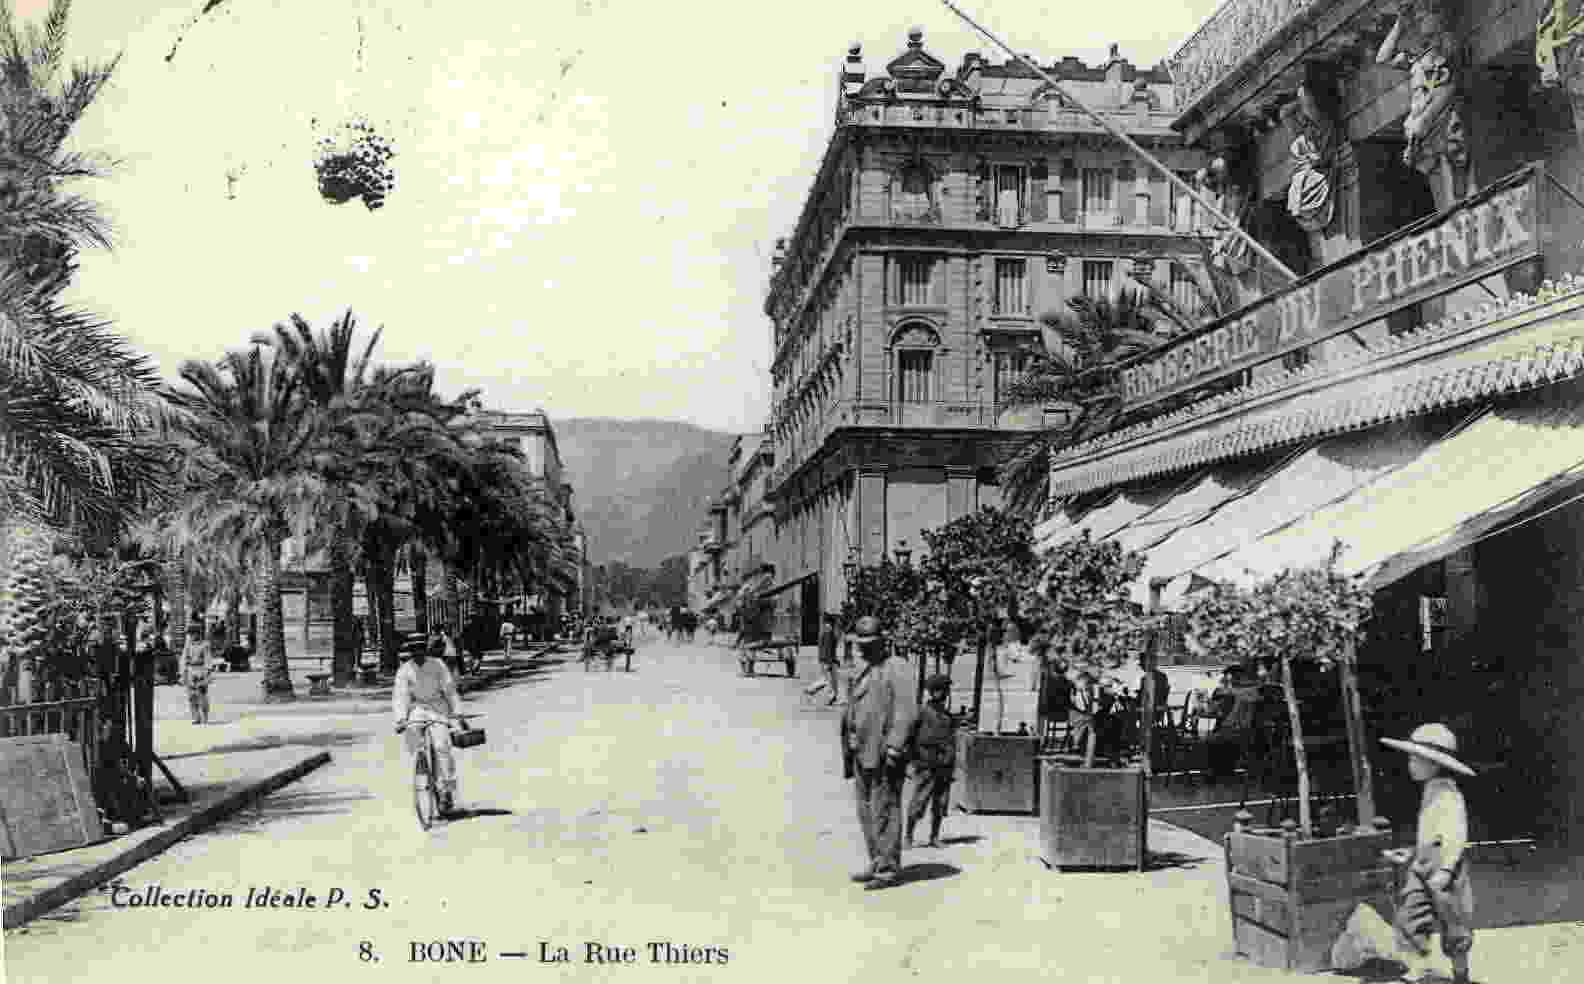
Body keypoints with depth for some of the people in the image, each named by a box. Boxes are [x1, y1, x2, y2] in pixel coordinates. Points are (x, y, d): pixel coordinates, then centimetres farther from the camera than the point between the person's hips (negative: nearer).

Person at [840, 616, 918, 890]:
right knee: (867, 812, 13)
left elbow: (907, 712, -16)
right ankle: (877, 863, 22)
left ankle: (888, 869, -1)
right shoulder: (865, 673, 20)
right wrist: (850, 753, 17)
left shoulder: (896, 669, -7)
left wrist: (893, 748, -22)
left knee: (884, 812, -6)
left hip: (883, 754, -9)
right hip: (862, 754, 9)